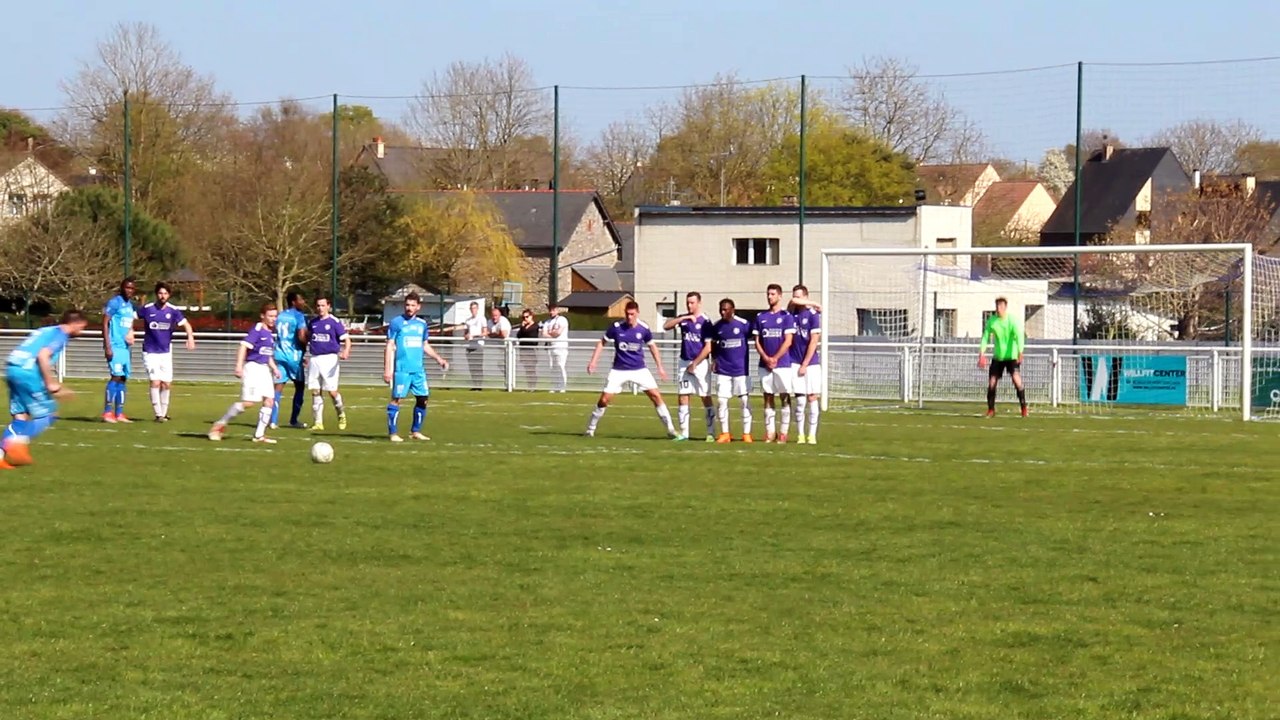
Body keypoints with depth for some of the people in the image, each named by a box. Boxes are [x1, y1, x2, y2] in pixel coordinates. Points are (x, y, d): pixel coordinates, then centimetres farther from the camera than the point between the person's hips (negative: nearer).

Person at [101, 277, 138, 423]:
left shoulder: (131, 305, 16)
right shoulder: (114, 302, -7)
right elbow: (105, 324, -12)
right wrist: (107, 346, -18)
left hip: (126, 347, 8)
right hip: (115, 346, -8)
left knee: (123, 379, 6)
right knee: (116, 376, -14)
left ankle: (119, 413, 9)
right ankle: (107, 412, -12)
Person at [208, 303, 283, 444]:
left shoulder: (271, 333, 14)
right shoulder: (257, 330, -12)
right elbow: (243, 346, -21)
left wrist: (275, 368, 18)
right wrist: (239, 366, -28)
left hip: (264, 369, 9)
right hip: (253, 367, -9)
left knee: (269, 400, -1)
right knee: (249, 402, -14)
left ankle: (259, 435, 4)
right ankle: (220, 424, -1)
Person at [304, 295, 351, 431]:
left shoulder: (335, 322, -4)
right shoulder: (312, 322, 11)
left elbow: (346, 339, -5)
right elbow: (306, 337, 26)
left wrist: (346, 351, -24)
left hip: (329, 358, -4)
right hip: (314, 358, 4)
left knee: (332, 391, -7)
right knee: (315, 392, 2)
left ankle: (341, 414, 19)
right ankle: (318, 422, 7)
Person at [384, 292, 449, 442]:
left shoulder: (422, 324, 13)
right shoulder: (396, 323, -3)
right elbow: (390, 347, -4)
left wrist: (438, 358, 14)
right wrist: (387, 369, -10)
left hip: (418, 369, 5)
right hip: (402, 369, -5)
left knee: (423, 399, 5)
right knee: (397, 399, -5)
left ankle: (416, 431, 18)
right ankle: (392, 433, 1)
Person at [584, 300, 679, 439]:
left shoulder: (644, 329, -6)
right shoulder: (616, 327, -10)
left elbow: (652, 346, 11)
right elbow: (602, 342, 4)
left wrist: (660, 367, 11)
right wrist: (593, 361, -4)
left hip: (639, 369, 1)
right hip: (619, 370, -1)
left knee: (656, 395, -9)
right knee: (604, 399, -8)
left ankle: (671, 430, -1)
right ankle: (590, 429, 12)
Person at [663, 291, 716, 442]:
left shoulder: (705, 322, -7)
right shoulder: (683, 319, 8)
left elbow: (708, 347, -10)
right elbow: (666, 326, -5)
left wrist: (694, 364, -11)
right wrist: (683, 318, -16)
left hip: (700, 363, -5)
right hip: (684, 362, 5)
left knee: (706, 398, -3)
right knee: (683, 398, 3)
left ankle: (711, 432, 0)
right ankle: (683, 432, 7)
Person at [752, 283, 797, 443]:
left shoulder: (786, 316, -1)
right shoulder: (760, 317, 11)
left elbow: (788, 341, -6)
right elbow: (757, 342, 9)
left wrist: (775, 358, -12)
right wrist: (766, 358, -5)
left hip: (782, 363, -4)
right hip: (765, 364, 4)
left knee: (785, 397, -3)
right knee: (768, 398, 5)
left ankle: (784, 432, -1)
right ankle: (769, 432, 8)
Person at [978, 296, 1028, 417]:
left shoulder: (1013, 321, -11)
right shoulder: (991, 321, 0)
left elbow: (1019, 336, -20)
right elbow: (986, 337, 1)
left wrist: (1020, 352, -34)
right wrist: (982, 352, -13)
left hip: (1012, 356, -4)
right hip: (997, 356, 4)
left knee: (1016, 379, -21)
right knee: (991, 383, 1)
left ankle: (1024, 408, -17)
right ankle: (991, 410, 15)